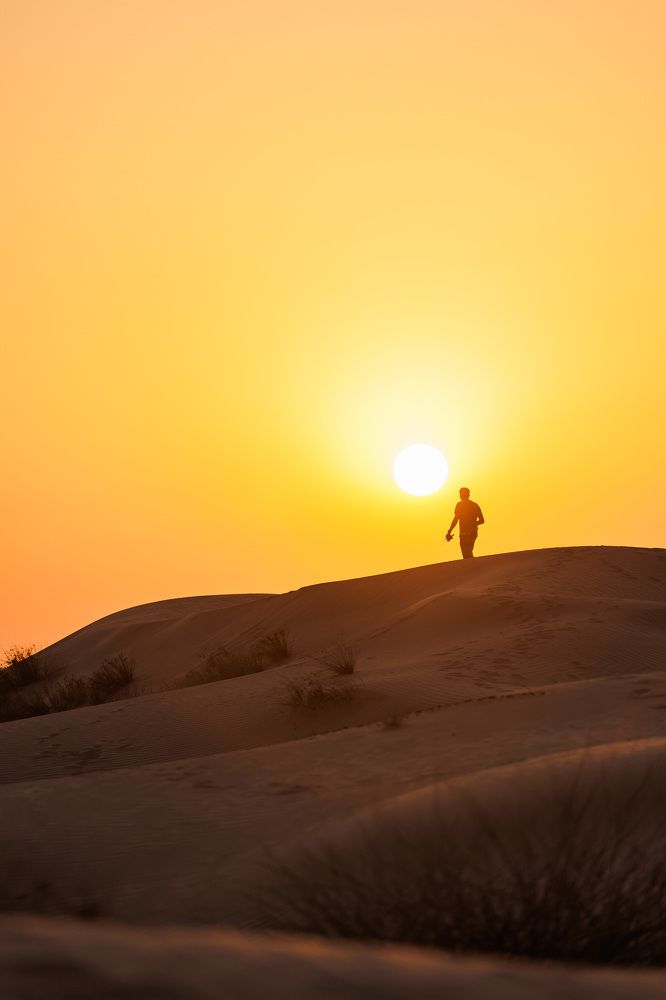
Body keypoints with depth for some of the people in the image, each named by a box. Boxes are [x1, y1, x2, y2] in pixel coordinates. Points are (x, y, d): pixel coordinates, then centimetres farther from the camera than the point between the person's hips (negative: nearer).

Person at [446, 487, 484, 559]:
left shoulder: (459, 505, -5)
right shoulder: (475, 505, 10)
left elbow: (455, 520, -13)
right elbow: (482, 521, 12)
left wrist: (449, 532, -8)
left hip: (464, 534, -6)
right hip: (474, 533, 6)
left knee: (467, 556, -6)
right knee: (469, 553, 21)